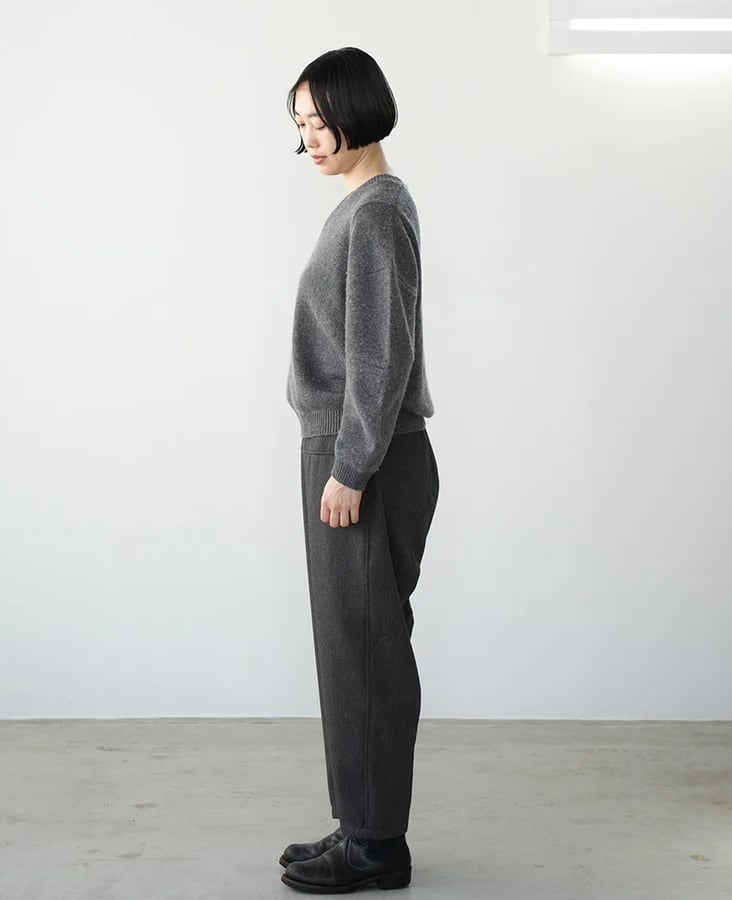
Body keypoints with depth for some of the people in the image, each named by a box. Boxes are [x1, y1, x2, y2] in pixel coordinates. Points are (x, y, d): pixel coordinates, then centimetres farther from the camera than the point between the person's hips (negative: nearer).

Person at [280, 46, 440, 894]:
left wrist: (349, 469, -19)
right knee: (352, 643, 13)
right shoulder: (364, 207, 16)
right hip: (345, 451, 10)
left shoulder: (378, 210, -13)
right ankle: (364, 828, 23)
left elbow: (382, 354, -19)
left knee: (364, 645, -2)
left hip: (369, 459, -10)